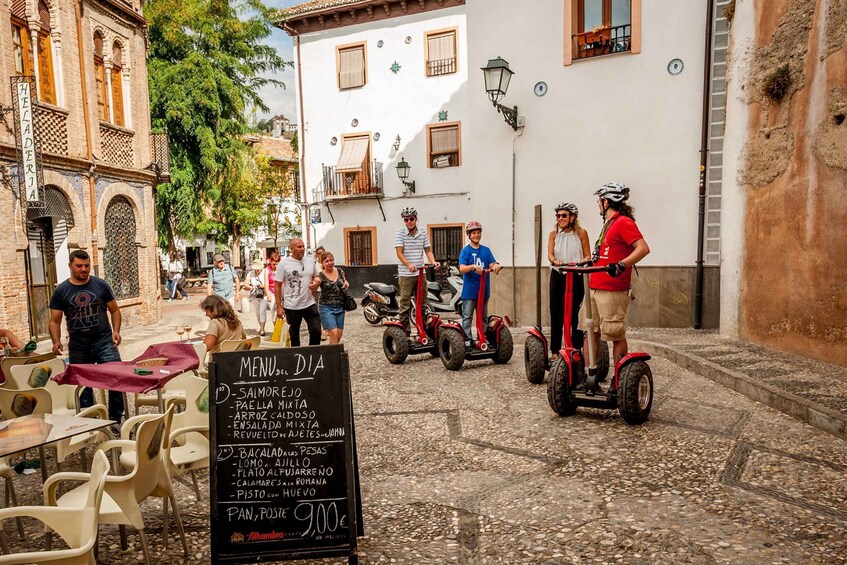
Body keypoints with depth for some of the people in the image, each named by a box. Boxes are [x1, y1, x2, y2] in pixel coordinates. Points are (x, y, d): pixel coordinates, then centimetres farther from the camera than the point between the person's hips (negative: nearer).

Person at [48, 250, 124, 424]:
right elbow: (55, 321, 5)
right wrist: (56, 341, -11)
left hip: (104, 341, -1)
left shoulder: (101, 285, 3)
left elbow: (114, 310, 8)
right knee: (83, 385, 10)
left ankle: (116, 420, 3)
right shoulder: (61, 291, 3)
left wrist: (116, 330, -8)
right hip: (78, 347, 1)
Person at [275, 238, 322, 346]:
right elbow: (278, 286, -5)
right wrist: (279, 307, -8)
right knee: (294, 334, 13)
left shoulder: (310, 261, 4)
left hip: (310, 304, 3)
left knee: (316, 332, 1)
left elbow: (317, 277, 19)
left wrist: (316, 282, -7)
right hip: (291, 307, -3)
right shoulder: (284, 263, -7)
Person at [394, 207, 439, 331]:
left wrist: (433, 262, -11)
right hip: (405, 275, -4)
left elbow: (428, 250, 10)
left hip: (420, 274, 4)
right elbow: (399, 253, -12)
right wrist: (409, 265, -29)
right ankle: (404, 331, 7)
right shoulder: (400, 233, -4)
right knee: (405, 304, 0)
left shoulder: (423, 233, 9)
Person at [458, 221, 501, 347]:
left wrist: (496, 266, -23)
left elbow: (493, 265, 0)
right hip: (469, 291, -4)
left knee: (483, 317, 13)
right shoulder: (465, 251, -2)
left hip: (483, 290, 4)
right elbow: (462, 268, -14)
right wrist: (473, 267, -32)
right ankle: (467, 340, 4)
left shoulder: (486, 250, 10)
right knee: (467, 317, -1)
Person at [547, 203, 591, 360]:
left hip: (575, 277, -3)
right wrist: (555, 261, -25)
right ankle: (555, 351, 11)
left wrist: (580, 263, -20)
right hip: (557, 276, 3)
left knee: (572, 313, -6)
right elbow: (550, 254, -3)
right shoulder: (554, 234, 7)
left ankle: (577, 348, 7)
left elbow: (587, 256, 2)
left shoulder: (581, 233, 1)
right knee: (556, 313, 3)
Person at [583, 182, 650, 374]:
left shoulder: (624, 222, -9)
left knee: (617, 336, -1)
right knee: (590, 333, 11)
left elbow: (643, 248, -21)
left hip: (612, 292, -9)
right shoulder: (609, 223, 19)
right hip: (594, 288, 9)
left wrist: (621, 264, -32)